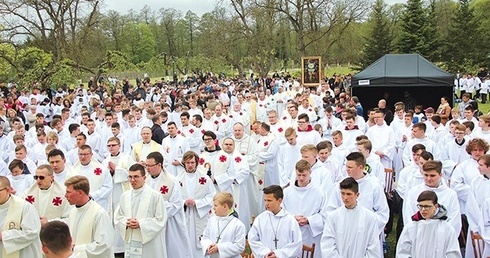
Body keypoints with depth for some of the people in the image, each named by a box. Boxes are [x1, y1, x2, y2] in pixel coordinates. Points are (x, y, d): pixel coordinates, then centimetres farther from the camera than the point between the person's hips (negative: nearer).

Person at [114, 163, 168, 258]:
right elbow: (117, 217, 14)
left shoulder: (155, 195, -7)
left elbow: (161, 220, -8)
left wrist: (140, 224, -14)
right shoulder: (124, 196, 9)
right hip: (130, 243, 4)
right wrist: (127, 223, -7)